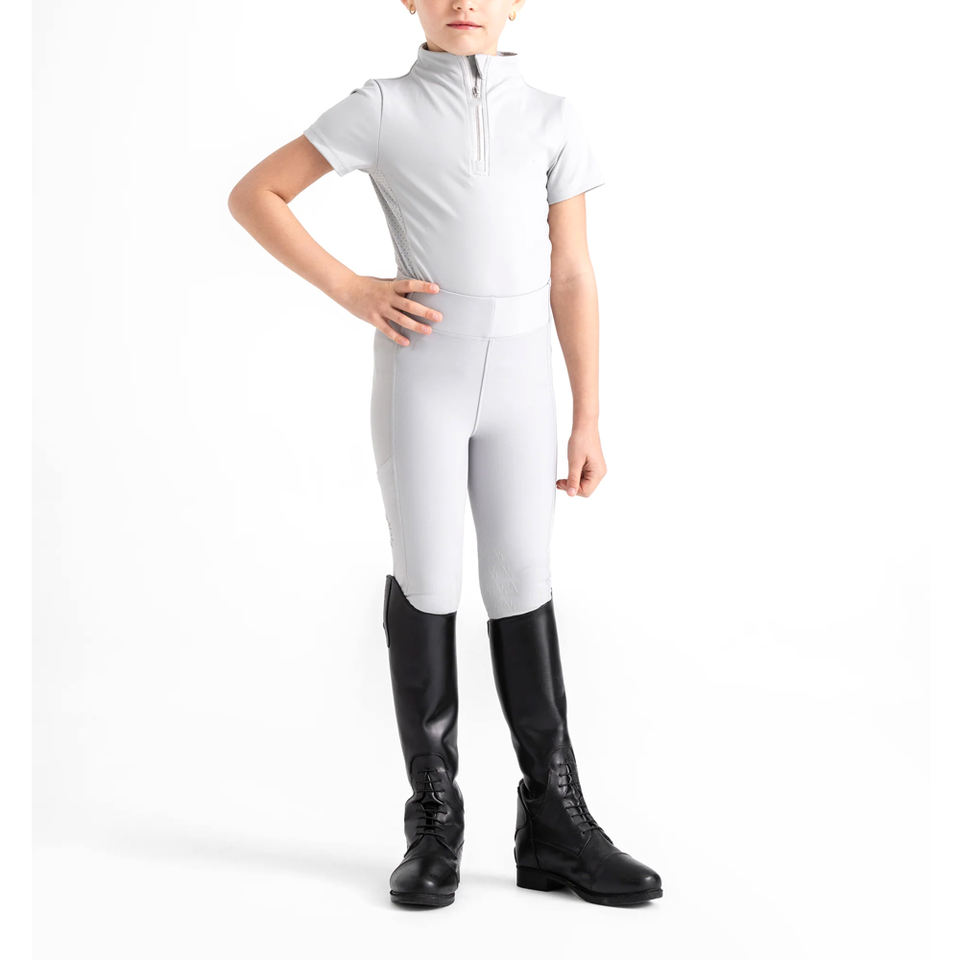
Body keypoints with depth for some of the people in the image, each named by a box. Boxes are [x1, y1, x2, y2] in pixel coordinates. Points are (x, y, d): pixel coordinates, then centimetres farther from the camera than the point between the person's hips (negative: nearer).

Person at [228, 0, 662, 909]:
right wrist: (350, 290, -7)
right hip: (418, 372, -2)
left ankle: (553, 827, 9)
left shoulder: (552, 119, 9)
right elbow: (253, 195, 5)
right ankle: (434, 824, 11)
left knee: (521, 586, 3)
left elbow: (572, 279, 7)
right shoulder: (381, 108, 2)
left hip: (517, 381, 2)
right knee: (427, 582, -1)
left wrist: (587, 422, 4)